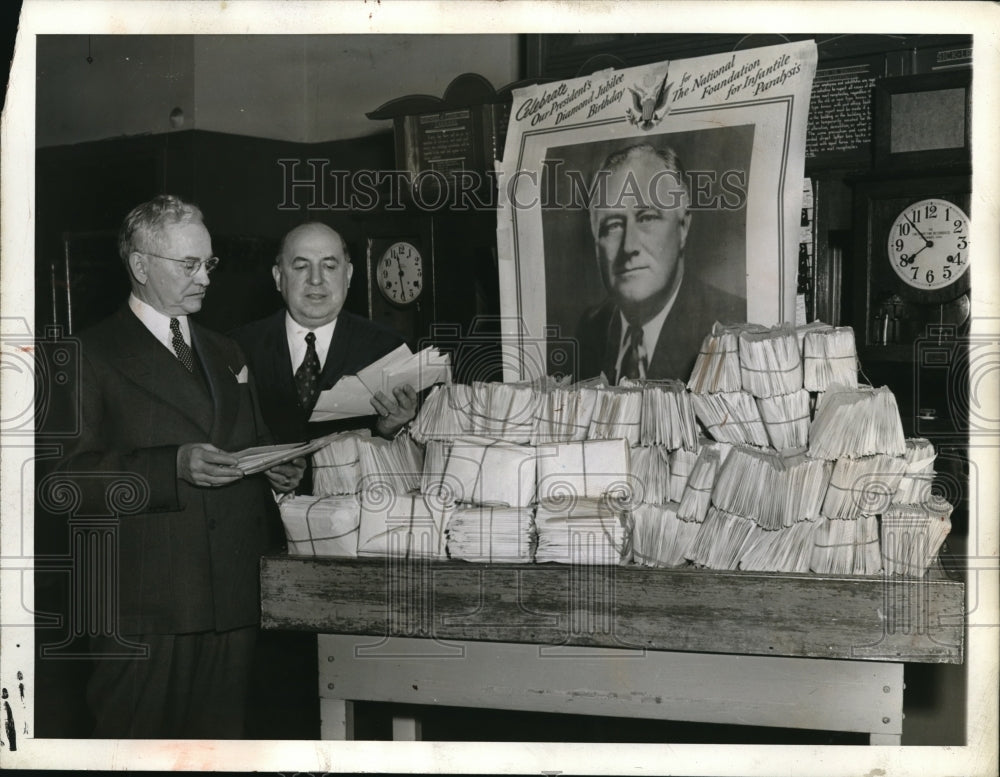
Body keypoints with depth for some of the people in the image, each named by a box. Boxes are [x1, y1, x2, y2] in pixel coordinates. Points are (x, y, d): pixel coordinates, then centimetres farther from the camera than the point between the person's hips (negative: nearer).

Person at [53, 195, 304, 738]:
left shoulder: (226, 354, 21)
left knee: (220, 738, 9)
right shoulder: (93, 356, -2)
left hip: (232, 599, 6)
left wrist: (275, 471, 4)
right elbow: (73, 477, -11)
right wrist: (174, 468, -21)